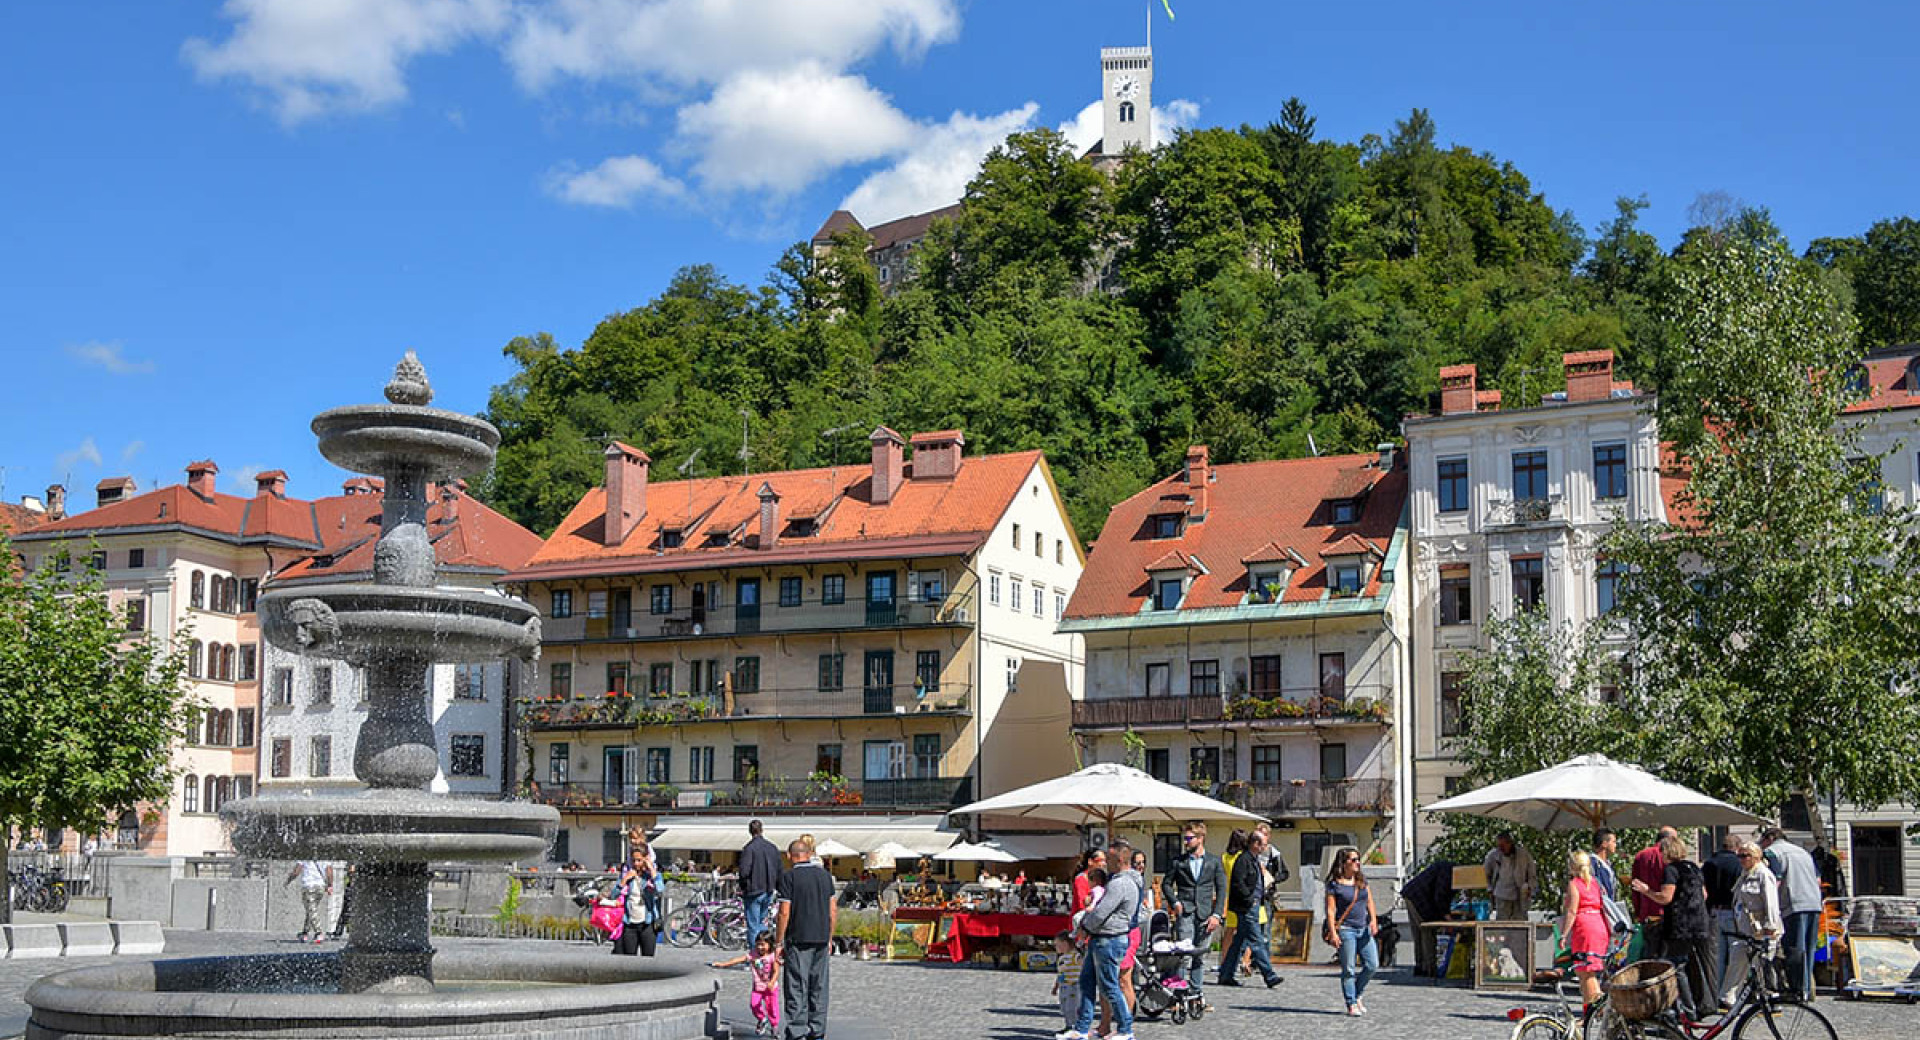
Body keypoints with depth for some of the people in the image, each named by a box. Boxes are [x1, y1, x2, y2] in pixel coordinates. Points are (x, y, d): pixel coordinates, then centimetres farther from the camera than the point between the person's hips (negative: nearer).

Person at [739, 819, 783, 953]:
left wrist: (742, 887, -5)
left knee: (753, 926, 0)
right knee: (762, 922, 20)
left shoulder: (749, 848, -14)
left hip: (753, 892, -6)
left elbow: (744, 871, -21)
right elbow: (780, 872, 10)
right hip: (768, 892, 6)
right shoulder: (773, 847, 5)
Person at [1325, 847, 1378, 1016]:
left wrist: (1373, 919, -1)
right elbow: (1330, 910, -7)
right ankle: (1351, 1004, 3)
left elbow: (1369, 901, 15)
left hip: (1364, 929, 6)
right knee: (1349, 969, -3)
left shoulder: (1362, 880, 13)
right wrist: (1332, 933, -14)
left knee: (1372, 965, 0)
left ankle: (1357, 994, 21)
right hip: (1345, 929, -5)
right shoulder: (1334, 884, -4)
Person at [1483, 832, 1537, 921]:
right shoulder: (1493, 855, 0)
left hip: (1520, 898, 0)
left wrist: (1529, 888, -9)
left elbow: (1533, 876, 7)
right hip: (1502, 898, 0)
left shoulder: (1525, 855, -3)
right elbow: (1485, 873, 17)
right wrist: (1490, 888, 9)